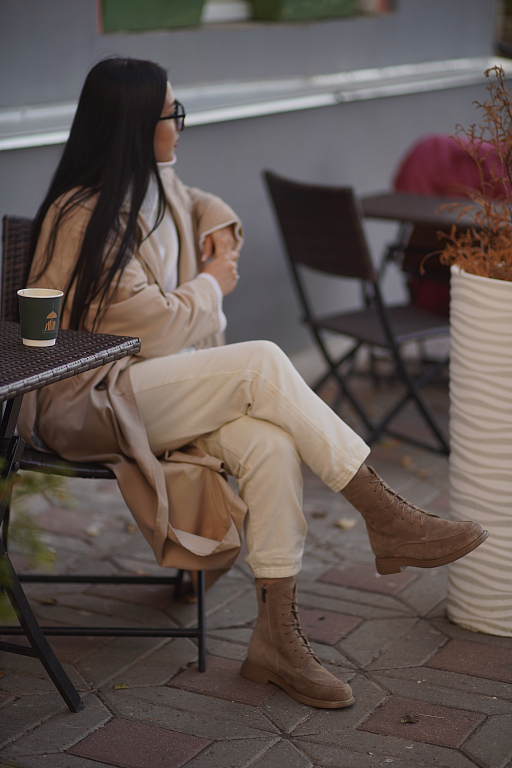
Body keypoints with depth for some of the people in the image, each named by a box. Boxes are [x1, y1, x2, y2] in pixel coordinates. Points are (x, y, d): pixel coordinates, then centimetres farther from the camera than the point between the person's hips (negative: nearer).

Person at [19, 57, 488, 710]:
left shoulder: (157, 186, 11)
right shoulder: (86, 217, -17)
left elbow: (202, 205, 36)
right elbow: (159, 327, -18)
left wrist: (220, 234, 13)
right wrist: (213, 283, 0)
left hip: (164, 384, 8)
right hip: (89, 401, -8)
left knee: (271, 444, -23)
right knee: (263, 364, -27)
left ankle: (276, 637, -17)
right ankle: (388, 521, -18)